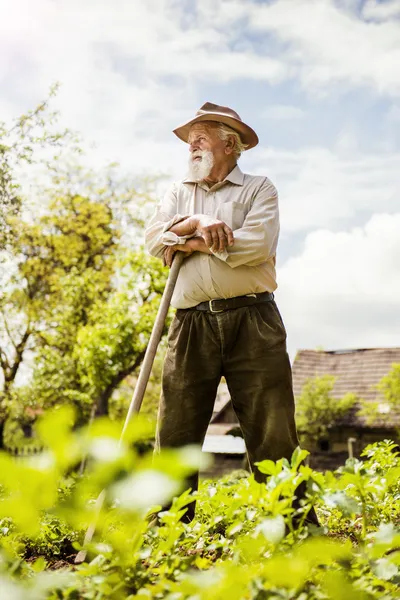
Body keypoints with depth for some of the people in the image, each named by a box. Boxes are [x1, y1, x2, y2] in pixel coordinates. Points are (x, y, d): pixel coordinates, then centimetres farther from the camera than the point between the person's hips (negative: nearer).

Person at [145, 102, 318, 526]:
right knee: (174, 435, -1)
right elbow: (154, 238, 6)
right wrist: (195, 221, -10)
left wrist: (193, 243, -2)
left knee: (273, 436, -3)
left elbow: (259, 244, -8)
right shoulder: (178, 193, 23)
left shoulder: (258, 188, 11)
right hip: (192, 324, 3)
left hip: (252, 320, -3)